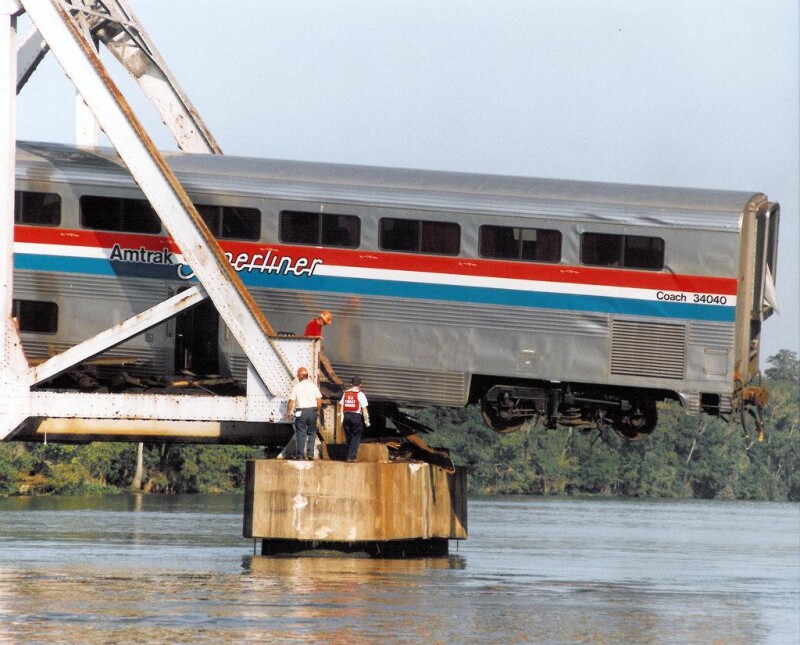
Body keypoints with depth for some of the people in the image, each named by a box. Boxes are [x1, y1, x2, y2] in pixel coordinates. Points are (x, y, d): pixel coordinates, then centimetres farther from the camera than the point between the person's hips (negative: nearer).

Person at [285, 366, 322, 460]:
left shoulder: (296, 386, -4)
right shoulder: (313, 386, 3)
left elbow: (291, 401, -5)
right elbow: (319, 400, 3)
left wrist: (288, 412, 8)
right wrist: (318, 410, 17)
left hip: (301, 411, -2)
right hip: (312, 410, 2)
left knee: (300, 433, 3)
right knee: (311, 433, 11)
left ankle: (300, 454, 2)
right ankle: (310, 454, 6)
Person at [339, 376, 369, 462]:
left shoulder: (346, 393, 8)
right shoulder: (360, 394, -6)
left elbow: (342, 407, 8)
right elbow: (364, 409, -9)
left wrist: (342, 419, 12)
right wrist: (366, 421, -2)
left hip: (346, 416, 4)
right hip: (357, 416, -4)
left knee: (349, 437, 14)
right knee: (355, 438, 1)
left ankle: (350, 456, 20)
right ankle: (351, 457, -7)